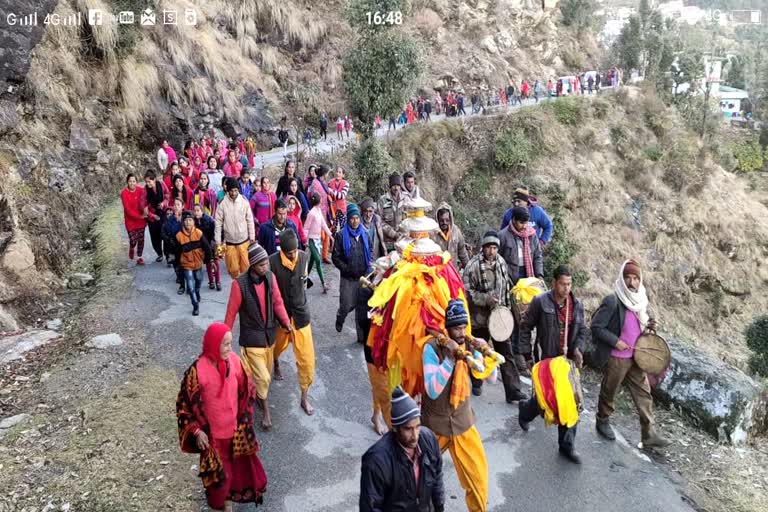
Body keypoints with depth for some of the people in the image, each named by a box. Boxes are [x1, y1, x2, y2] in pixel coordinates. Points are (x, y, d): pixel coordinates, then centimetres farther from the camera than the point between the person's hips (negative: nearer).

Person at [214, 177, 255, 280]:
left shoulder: (244, 202, -5)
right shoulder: (222, 203, -9)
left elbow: (250, 220, 2)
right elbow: (218, 222, -5)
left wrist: (252, 236, 3)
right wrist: (218, 241, -5)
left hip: (244, 240, 0)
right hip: (229, 242, 0)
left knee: (246, 266, 1)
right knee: (233, 268, 7)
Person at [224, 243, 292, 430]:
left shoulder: (271, 277, -8)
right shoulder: (240, 284, -22)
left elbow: (277, 302, -2)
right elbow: (232, 311, -13)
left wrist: (286, 323, -13)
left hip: (270, 332, 5)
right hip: (252, 337, -5)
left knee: (266, 372, 22)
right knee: (263, 377, -2)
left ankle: (257, 393, 50)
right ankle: (265, 410, 21)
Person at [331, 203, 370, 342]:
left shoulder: (364, 234, 6)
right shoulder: (341, 235, -7)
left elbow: (369, 251, 19)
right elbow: (336, 258, -6)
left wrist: (369, 264, 3)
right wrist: (347, 269, -13)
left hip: (363, 277, 3)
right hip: (348, 278, -3)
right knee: (347, 305, 1)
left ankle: (362, 336, 16)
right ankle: (340, 319, 37)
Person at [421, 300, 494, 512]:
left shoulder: (468, 345, -7)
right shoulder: (432, 348, -21)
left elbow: (492, 378, -3)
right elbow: (433, 391, -28)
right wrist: (450, 358, -35)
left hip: (463, 422, 3)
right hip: (435, 424, -3)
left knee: (478, 475, 4)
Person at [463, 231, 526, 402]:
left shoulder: (501, 262, 3)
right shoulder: (473, 265, -16)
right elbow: (467, 291, -14)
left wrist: (506, 307, 15)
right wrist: (486, 299, -22)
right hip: (480, 317, -4)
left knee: (506, 353, 2)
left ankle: (513, 390, 5)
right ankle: (476, 384, 34)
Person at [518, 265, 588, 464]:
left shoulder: (577, 305, 3)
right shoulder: (540, 302, -12)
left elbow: (582, 331, 12)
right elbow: (525, 328, -4)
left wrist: (578, 349, -8)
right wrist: (527, 356, -4)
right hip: (545, 361, -4)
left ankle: (567, 446, 19)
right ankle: (525, 410, 40)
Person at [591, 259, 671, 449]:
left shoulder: (642, 300, 1)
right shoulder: (612, 301, -20)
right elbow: (596, 326, -18)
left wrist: (651, 325, -4)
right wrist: (615, 341, -21)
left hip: (636, 358, 6)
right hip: (616, 358, -6)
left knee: (644, 394, 7)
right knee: (609, 392, 12)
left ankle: (648, 434, 16)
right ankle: (603, 422, 35)